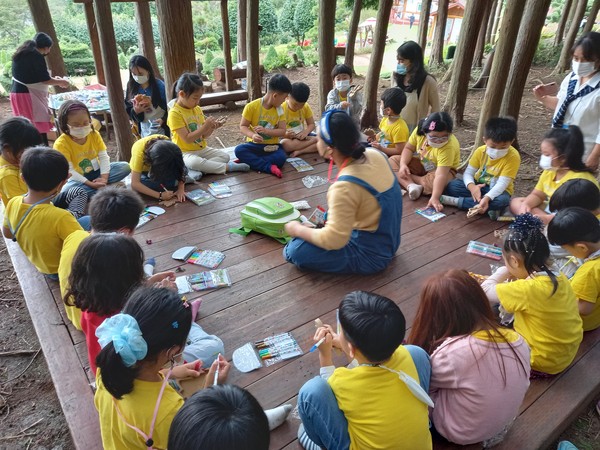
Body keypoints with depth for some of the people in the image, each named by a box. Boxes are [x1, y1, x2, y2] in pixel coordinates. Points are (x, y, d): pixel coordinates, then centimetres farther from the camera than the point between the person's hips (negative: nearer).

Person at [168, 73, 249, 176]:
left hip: (202, 149, 7)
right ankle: (228, 167, -28)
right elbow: (187, 139, -20)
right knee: (194, 162, -38)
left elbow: (203, 136, 9)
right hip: (186, 153, -7)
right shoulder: (174, 113, -14)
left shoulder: (197, 109, 8)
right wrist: (205, 126, -23)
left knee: (225, 156, -11)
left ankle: (201, 169, -27)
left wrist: (212, 127, -11)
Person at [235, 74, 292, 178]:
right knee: (239, 150, -31)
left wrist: (266, 131, -23)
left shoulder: (280, 110, 0)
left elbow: (282, 131, -4)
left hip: (272, 146, 1)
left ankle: (249, 161, -22)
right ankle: (269, 167, -33)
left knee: (281, 158, -32)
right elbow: (242, 126, -6)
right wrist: (252, 135, -29)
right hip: (255, 144, -1)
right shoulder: (252, 107, -8)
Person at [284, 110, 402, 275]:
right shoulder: (374, 155, -7)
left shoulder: (344, 187, -32)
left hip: (370, 255, -8)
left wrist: (298, 230, -14)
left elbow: (333, 240, -30)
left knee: (295, 250, -14)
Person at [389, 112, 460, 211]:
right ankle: (410, 185, -32)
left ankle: (407, 178, -11)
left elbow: (441, 175, -45)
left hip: (444, 170, -6)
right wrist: (403, 164, -26)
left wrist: (434, 198, -56)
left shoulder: (449, 147, -36)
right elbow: (408, 148, -8)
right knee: (392, 160, -11)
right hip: (421, 164, 6)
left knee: (431, 182, -39)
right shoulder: (420, 130, -22)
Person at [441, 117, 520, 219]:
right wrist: (471, 186, -35)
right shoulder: (480, 151, -11)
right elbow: (468, 173, -10)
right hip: (478, 186, 3)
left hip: (498, 190, -3)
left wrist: (487, 198, -46)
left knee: (502, 200, -40)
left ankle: (456, 201, -32)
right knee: (452, 186, -22)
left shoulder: (513, 157, -22)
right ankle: (490, 208, -27)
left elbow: (502, 183, -28)